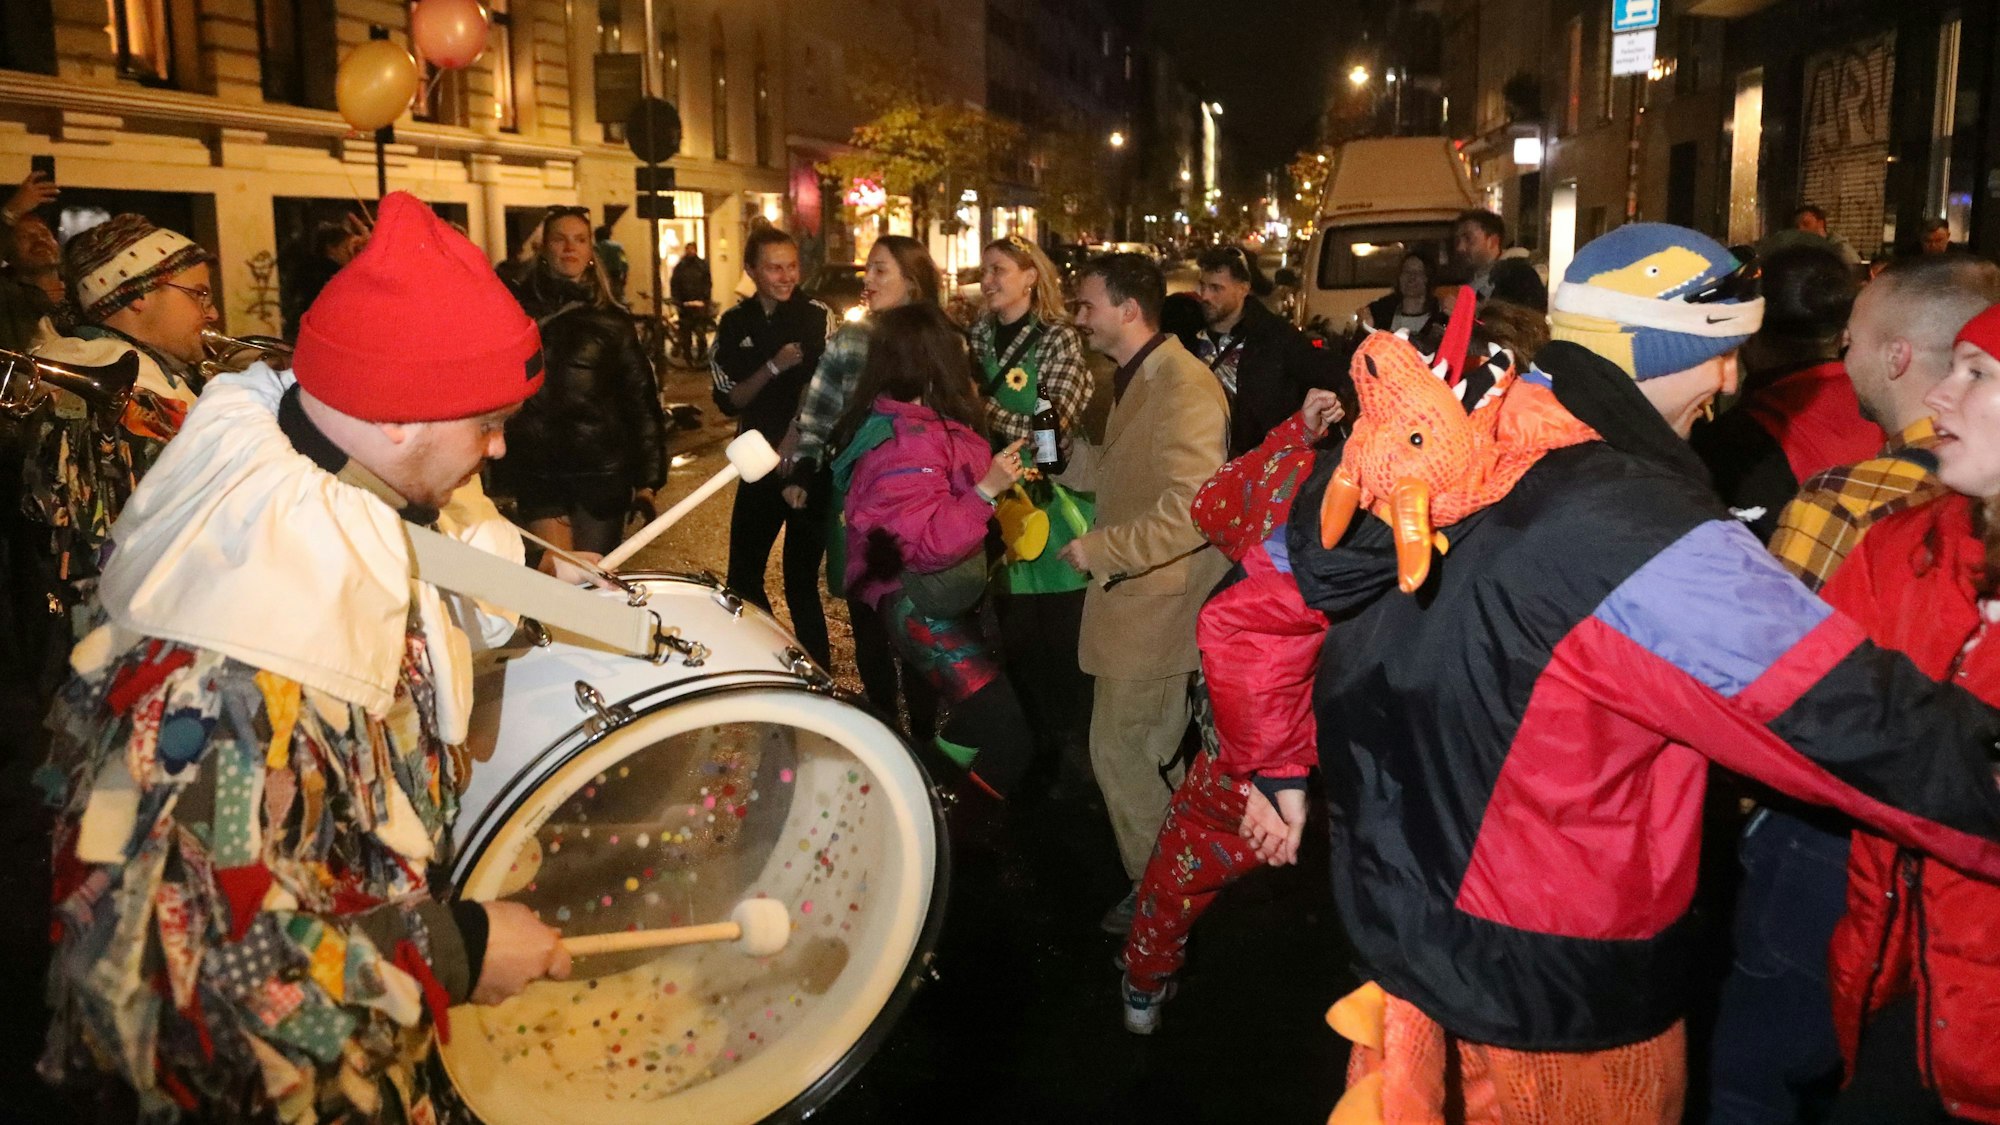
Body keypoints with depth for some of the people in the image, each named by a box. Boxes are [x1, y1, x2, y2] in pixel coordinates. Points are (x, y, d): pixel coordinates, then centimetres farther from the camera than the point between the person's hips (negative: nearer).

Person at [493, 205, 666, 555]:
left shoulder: (611, 319, 7)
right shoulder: (516, 306, 6)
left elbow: (640, 398, 6)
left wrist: (647, 477, 2)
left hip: (603, 470, 1)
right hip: (536, 469, -1)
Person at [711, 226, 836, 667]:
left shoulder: (818, 316, -5)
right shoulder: (735, 323, 6)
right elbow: (728, 399, -1)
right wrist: (774, 367, -16)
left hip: (812, 464, -4)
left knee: (801, 579, -5)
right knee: (742, 578, 10)